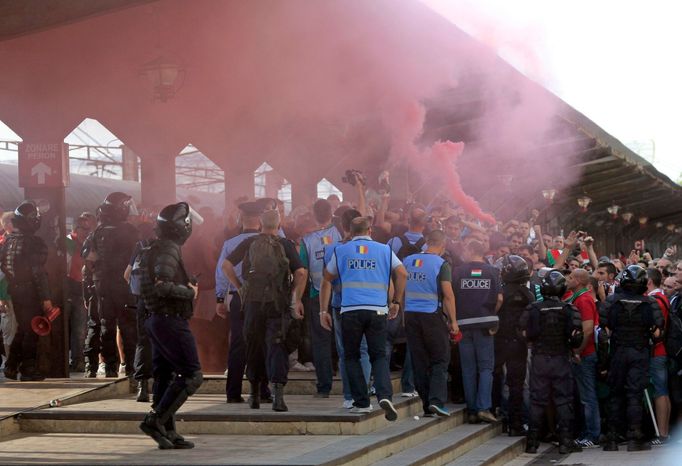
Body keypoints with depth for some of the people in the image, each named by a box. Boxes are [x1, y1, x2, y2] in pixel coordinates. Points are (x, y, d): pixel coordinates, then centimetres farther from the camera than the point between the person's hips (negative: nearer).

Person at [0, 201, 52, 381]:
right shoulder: (35, 243, -15)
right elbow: (39, 273, -18)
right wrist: (46, 297, -15)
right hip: (30, 292, -7)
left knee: (22, 329, 19)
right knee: (31, 331, 1)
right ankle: (28, 369, 2)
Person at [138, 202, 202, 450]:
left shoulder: (156, 248, 16)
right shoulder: (169, 249, -15)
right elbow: (162, 286, -26)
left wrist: (187, 288, 16)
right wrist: (190, 292, -13)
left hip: (156, 319, 10)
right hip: (171, 320, -10)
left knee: (165, 376, 11)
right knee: (191, 375, -8)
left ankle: (168, 432, 14)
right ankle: (155, 420, -12)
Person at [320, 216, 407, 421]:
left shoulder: (340, 251, 13)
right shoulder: (384, 250, 13)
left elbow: (327, 280, 14)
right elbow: (402, 273, 5)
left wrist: (324, 310, 18)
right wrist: (396, 302, 12)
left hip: (350, 311, 0)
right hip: (378, 311, 0)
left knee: (352, 357, 12)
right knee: (379, 356, 7)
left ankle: (362, 402, 7)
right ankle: (384, 395, -16)